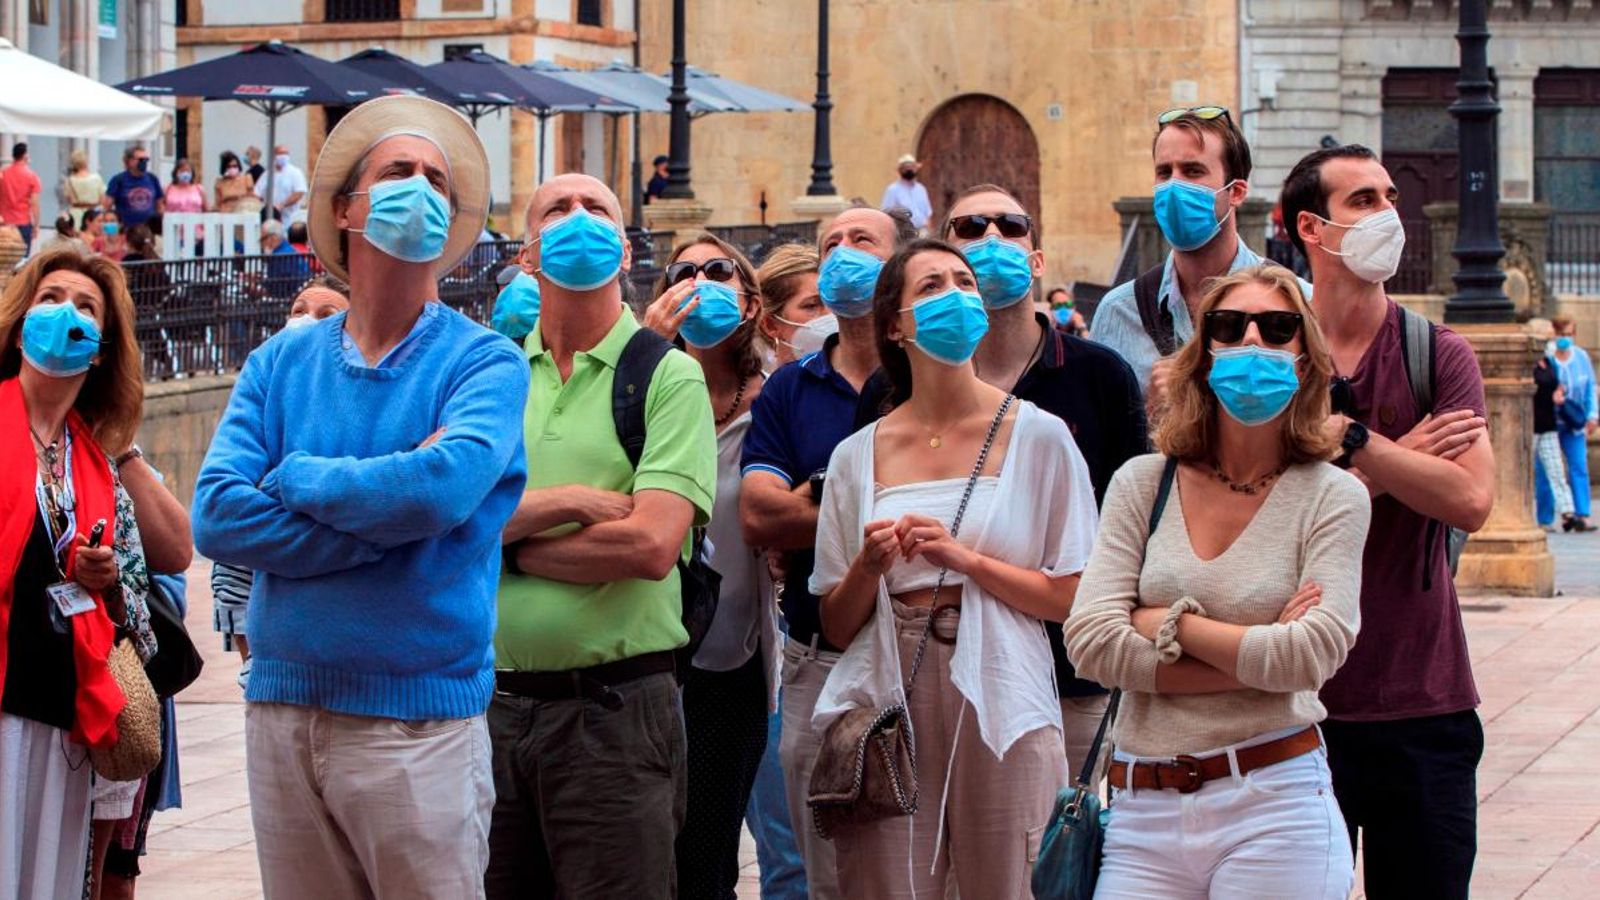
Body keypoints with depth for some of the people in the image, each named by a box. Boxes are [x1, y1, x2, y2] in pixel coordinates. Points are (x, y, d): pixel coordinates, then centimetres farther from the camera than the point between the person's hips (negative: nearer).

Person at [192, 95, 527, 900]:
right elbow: (217, 517, -5)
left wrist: (295, 479, -8)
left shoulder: (482, 363, -3)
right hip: (281, 710, 4)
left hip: (418, 722, -4)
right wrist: (386, 513, -13)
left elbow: (446, 485, -22)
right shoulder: (281, 362, 8)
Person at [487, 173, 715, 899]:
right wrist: (563, 501, -14)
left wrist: (506, 542, -5)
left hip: (616, 709, -4)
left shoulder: (667, 376, -2)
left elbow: (651, 544, -15)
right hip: (496, 700, 4)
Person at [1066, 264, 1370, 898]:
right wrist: (1254, 657, -8)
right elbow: (1090, 642, -5)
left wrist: (1169, 623, -5)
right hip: (1143, 812, 2)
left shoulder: (1332, 497, 1)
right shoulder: (1143, 484, 7)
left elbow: (1312, 655, -12)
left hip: (1275, 808, -2)